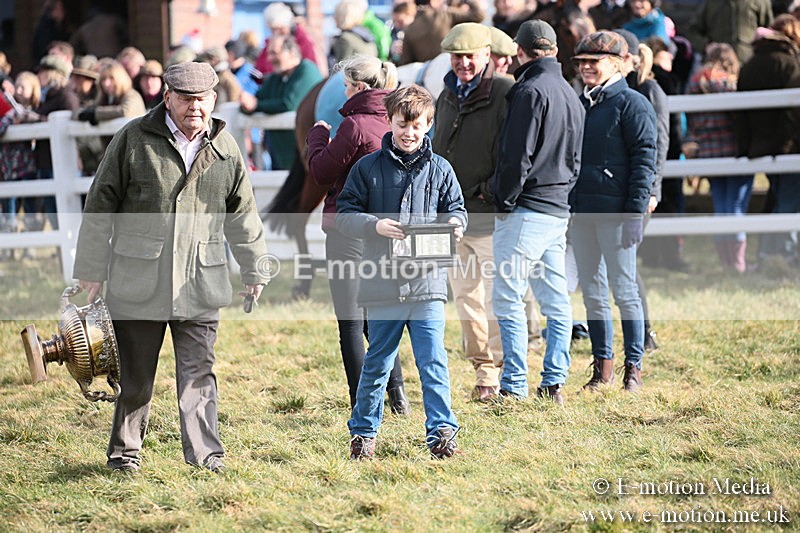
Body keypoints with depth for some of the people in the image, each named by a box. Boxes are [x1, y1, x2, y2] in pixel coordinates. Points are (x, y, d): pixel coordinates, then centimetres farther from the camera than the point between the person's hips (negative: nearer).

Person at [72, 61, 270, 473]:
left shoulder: (225, 149, 8)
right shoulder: (133, 139, -1)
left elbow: (243, 215, 19)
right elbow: (100, 207, 2)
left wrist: (254, 270, 20)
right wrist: (91, 270, 1)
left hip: (200, 283, 2)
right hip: (138, 281, -2)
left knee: (198, 372, 0)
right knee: (135, 373, 6)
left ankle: (204, 451, 3)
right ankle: (124, 451, 19)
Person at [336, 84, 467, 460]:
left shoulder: (439, 170, 8)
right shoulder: (368, 168, 3)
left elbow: (456, 210, 13)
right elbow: (344, 214, 2)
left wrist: (454, 223, -10)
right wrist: (375, 225, -16)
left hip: (428, 284, 1)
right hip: (382, 285, 0)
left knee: (433, 363, -4)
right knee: (376, 364, 9)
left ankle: (441, 431, 1)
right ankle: (362, 432, 21)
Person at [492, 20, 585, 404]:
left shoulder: (531, 91, -12)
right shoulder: (569, 94, 16)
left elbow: (518, 156, -17)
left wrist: (505, 202, -8)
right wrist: (563, 193, 18)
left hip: (526, 211, -9)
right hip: (558, 210, 9)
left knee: (508, 298, -7)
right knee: (556, 301, 9)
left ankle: (514, 387, -9)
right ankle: (554, 384, 11)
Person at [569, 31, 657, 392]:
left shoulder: (632, 104, -6)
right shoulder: (578, 104, 16)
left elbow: (644, 159, -10)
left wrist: (636, 213, -16)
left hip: (615, 213, -7)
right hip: (581, 213, 7)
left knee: (624, 291, -3)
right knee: (592, 292, 9)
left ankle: (633, 369, 3)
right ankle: (602, 366, 16)